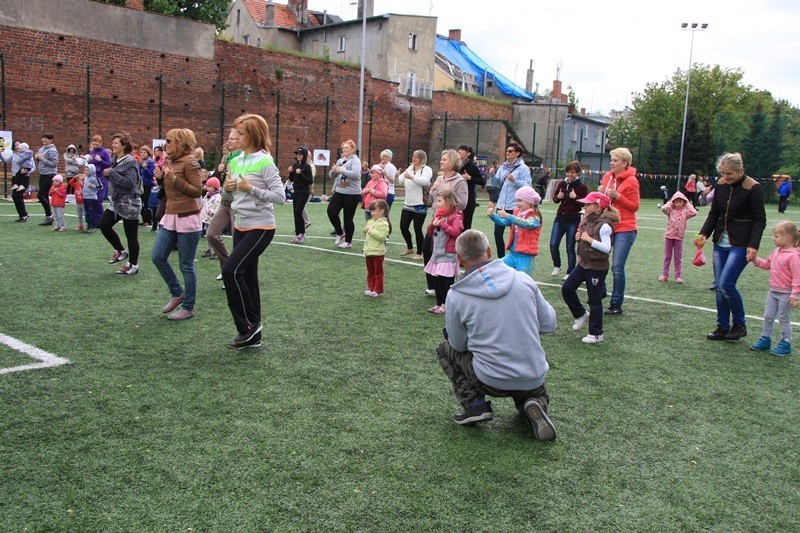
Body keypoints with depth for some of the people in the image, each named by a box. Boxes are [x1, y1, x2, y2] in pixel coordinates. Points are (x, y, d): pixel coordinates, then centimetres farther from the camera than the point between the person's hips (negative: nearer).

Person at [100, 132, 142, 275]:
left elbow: (129, 183, -25)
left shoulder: (130, 162, -16)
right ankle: (120, 251, 19)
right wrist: (107, 174, 3)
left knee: (131, 235, 0)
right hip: (116, 201, 9)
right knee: (104, 224, 2)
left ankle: (133, 265, 11)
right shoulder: (115, 160, 10)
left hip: (129, 204, -9)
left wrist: (111, 173, -23)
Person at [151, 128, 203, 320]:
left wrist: (173, 178, -18)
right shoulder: (170, 162, 12)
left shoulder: (189, 163, -12)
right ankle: (177, 293, 26)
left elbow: (197, 191, -18)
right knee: (157, 257, 8)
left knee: (186, 265, -1)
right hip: (170, 217, 9)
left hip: (188, 219, -9)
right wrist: (161, 178, 3)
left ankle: (188, 307, 11)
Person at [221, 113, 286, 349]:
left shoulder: (265, 162, -13)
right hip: (240, 226, 8)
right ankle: (252, 335, 20)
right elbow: (229, 197, 17)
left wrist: (251, 188, -20)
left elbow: (280, 197, -17)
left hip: (260, 228, -8)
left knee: (231, 270, -18)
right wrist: (227, 188, -4)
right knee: (247, 277, 10)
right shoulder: (235, 161, 9)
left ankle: (249, 324, -1)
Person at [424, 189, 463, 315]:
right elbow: (430, 233, 18)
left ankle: (446, 305, 3)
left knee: (446, 280, -4)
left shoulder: (456, 216, -8)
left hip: (448, 254, -8)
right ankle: (439, 304, 20)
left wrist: (442, 223, -17)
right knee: (436, 280, 11)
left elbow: (456, 231, -22)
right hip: (437, 252, 8)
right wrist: (433, 223, -1)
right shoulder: (438, 215, 16)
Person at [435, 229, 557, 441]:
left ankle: (474, 404, 7)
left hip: (491, 381, -2)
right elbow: (549, 324, 4)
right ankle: (533, 406, 4)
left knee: (445, 348, 22)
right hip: (534, 379, 3)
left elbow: (459, 345, 2)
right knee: (535, 394, 39)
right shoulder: (524, 280, -4)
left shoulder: (456, 296, -10)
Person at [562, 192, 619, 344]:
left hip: (597, 267, -8)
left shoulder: (604, 225, -19)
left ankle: (596, 334, 15)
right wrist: (579, 237, -1)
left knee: (594, 300, 2)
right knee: (567, 288, 7)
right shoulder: (587, 220, 5)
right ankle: (581, 314, 29)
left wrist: (588, 239, -25)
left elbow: (607, 248, -25)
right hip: (583, 263, 8)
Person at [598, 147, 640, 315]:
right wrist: (601, 193, -3)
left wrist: (617, 195, -18)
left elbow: (634, 206, -8)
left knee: (617, 268, -7)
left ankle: (616, 305, 3)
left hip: (624, 229, -6)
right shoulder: (608, 176, 9)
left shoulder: (631, 181, -9)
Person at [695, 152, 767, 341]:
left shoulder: (753, 188, -12)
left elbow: (759, 220, -9)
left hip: (740, 245, -6)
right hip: (720, 243, 6)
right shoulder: (721, 184, 4)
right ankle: (723, 327, 18)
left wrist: (753, 245, -19)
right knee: (720, 287, 6)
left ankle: (739, 325, 8)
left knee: (726, 284, -12)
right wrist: (704, 234, -4)